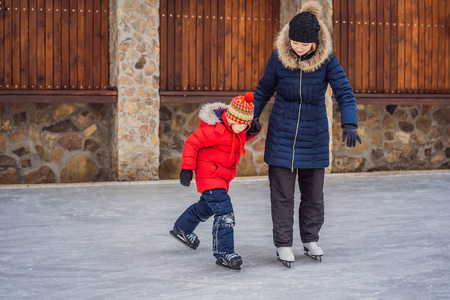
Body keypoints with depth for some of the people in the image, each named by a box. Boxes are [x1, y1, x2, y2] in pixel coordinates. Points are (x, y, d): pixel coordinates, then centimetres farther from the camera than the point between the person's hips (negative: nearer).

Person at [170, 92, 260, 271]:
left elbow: (239, 138, 19)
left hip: (222, 176, 10)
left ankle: (182, 229, 51)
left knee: (207, 206, 28)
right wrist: (187, 168, -21)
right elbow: (192, 143, -20)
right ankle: (224, 253, -18)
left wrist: (251, 132, -5)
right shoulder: (215, 129, -26)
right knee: (225, 212, -19)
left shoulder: (237, 128, -2)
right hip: (209, 174, -10)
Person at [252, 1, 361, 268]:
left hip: (314, 135, 1)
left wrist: (350, 124, -30)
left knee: (314, 191, 10)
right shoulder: (279, 56, -9)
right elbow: (264, 90, 6)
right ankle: (283, 244, 13)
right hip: (282, 133, 0)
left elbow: (345, 92, -16)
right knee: (282, 193, 1)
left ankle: (311, 240, 28)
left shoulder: (327, 59, -12)